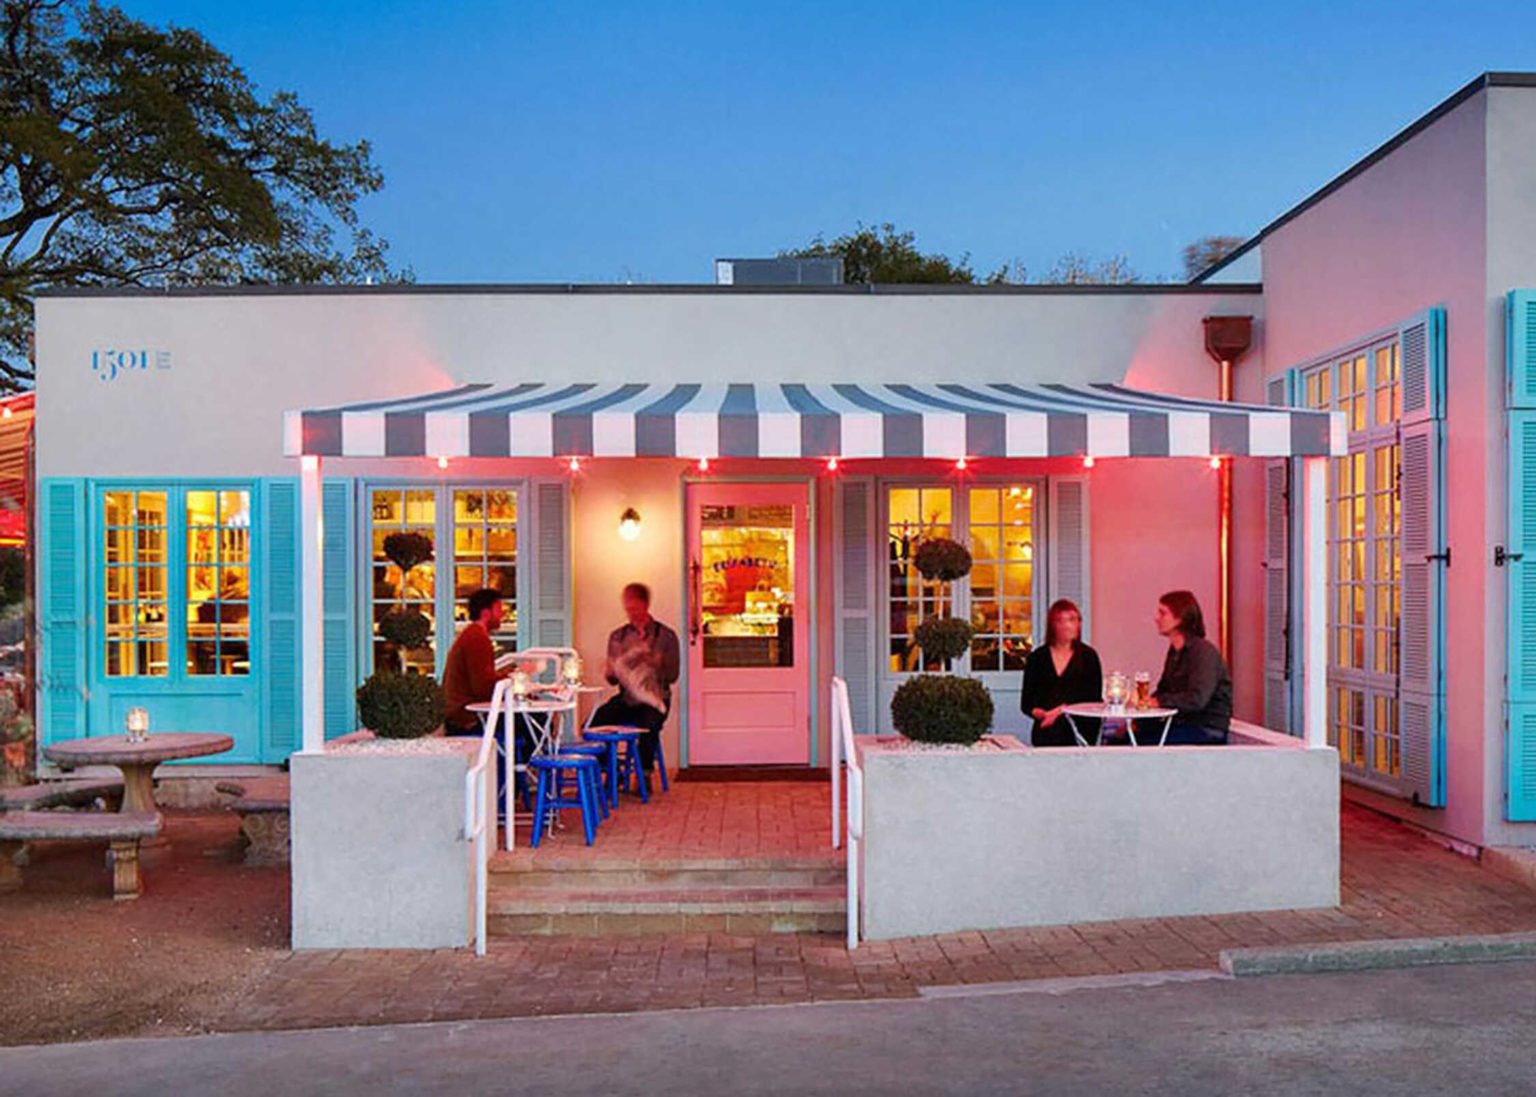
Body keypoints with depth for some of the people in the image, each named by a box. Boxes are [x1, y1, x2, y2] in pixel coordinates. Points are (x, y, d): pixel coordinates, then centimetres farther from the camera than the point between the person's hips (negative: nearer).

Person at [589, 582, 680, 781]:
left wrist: (652, 663, -19)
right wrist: (609, 673, -12)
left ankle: (644, 774, -12)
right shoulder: (617, 636, 11)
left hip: (653, 699, -3)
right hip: (626, 697, 3)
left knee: (648, 727, -36)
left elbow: (672, 675, -2)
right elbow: (612, 680, 12)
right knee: (592, 723, -23)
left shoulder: (665, 636, 2)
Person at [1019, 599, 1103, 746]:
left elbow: (1094, 699, 1)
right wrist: (1039, 713, -10)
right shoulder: (1037, 657, 13)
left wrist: (1062, 710, -10)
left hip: (1080, 732, -1)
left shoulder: (1088, 656, 9)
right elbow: (1026, 702, 13)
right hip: (1046, 733, 1)